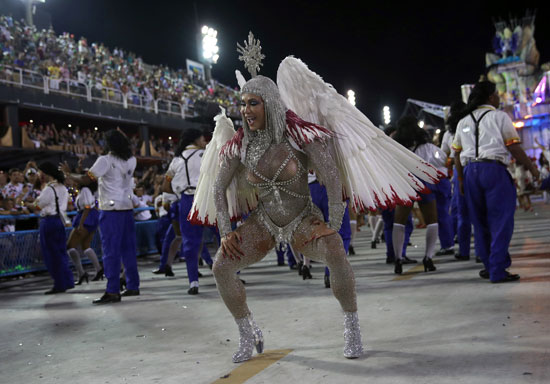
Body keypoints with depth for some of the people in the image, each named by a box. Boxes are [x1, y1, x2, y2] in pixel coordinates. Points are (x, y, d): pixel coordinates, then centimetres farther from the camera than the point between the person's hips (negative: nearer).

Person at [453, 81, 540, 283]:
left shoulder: (463, 121, 17)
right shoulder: (499, 116, 2)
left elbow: (457, 154, 15)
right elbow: (513, 147, -4)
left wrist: (461, 179, 21)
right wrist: (531, 168, 6)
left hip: (470, 170, 6)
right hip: (494, 168, -5)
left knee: (480, 222, 12)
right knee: (501, 221, -3)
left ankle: (490, 266, 18)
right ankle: (497, 271, -7)